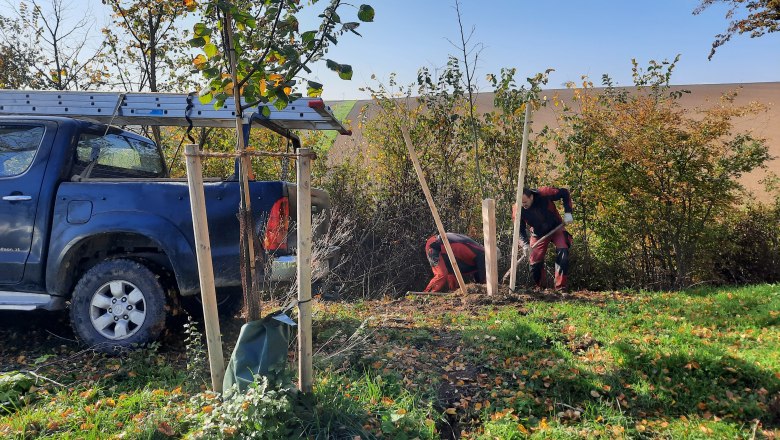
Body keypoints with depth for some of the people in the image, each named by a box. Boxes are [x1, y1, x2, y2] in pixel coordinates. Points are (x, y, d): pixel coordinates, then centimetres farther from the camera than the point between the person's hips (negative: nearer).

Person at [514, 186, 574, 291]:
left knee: (563, 254, -21)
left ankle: (560, 287, -15)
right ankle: (540, 288, 24)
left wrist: (567, 213, -18)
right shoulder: (518, 210, -23)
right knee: (535, 262, -2)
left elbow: (564, 192, -12)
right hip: (539, 235, 2)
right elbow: (520, 230, -13)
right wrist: (525, 244, -30)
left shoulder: (545, 194, -29)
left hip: (556, 228, -1)